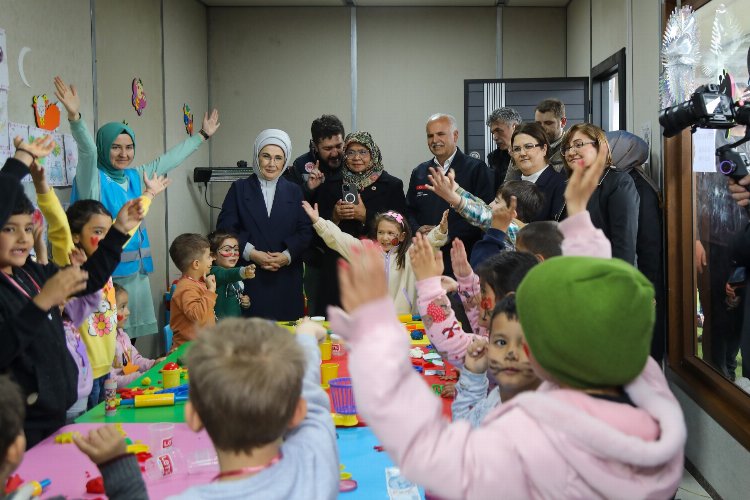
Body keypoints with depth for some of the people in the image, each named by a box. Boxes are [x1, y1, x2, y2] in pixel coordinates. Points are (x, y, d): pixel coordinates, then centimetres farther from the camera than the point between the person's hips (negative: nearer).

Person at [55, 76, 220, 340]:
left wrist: (202, 135, 31)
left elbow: (169, 160, 23)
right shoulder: (94, 178, -6)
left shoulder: (134, 177, 12)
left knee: (130, 336, 11)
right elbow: (88, 151, -25)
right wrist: (75, 117, -43)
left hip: (135, 269, 7)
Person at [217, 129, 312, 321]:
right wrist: (251, 253, -13)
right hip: (249, 279, -1)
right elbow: (225, 228, 0)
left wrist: (287, 256, -11)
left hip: (287, 279, 2)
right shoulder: (239, 188, 8)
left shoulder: (294, 191, 13)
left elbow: (305, 232, 5)